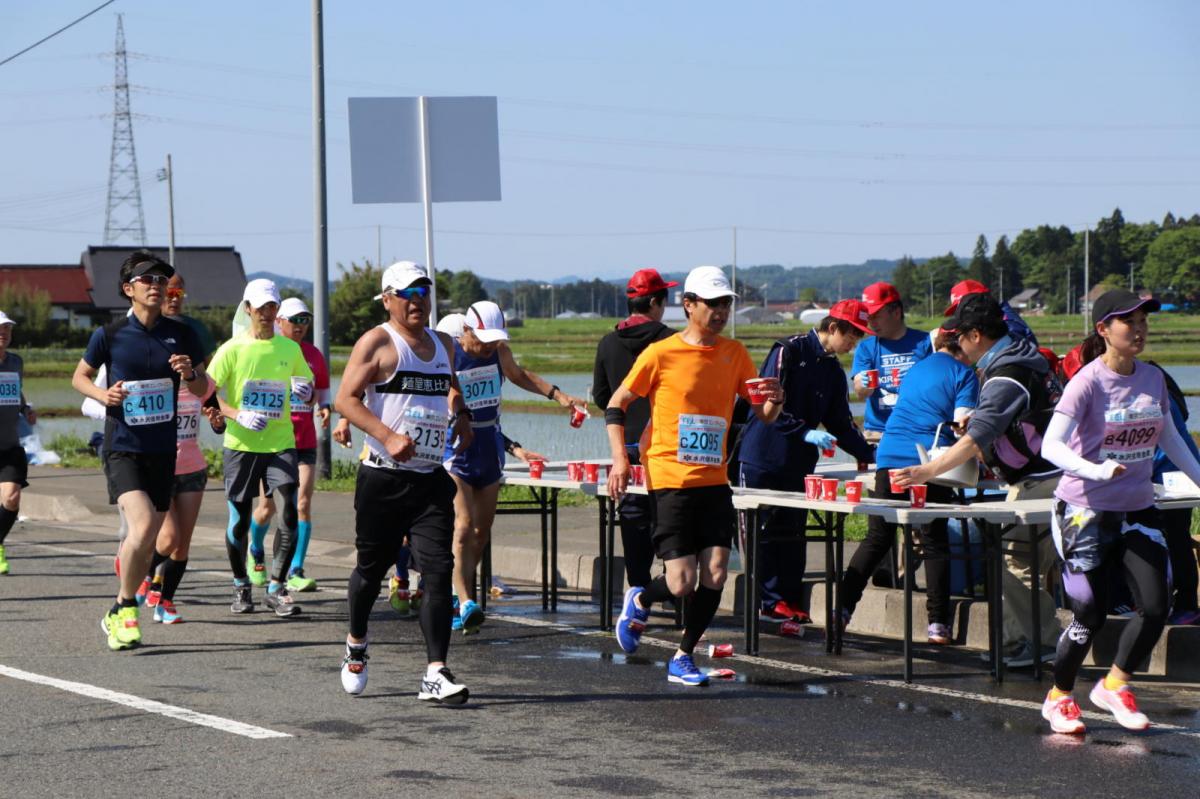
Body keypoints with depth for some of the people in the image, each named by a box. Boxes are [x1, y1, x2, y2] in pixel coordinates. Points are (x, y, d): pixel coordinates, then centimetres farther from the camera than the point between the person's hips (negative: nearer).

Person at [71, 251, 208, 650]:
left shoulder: (181, 335, 3)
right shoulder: (109, 335, -4)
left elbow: (202, 390, 11)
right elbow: (79, 376, 9)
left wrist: (190, 374, -11)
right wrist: (104, 395, -11)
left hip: (163, 451, 4)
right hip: (122, 448, -4)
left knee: (146, 541, 9)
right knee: (142, 525, -23)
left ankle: (116, 615, 27)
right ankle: (127, 607, -5)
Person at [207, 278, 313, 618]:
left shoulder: (290, 348, 8)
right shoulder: (233, 348, -2)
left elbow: (308, 389, 18)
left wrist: (305, 392, -6)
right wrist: (238, 415, -18)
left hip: (281, 443, 2)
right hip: (240, 444, -2)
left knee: (290, 514, -11)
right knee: (239, 520, 3)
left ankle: (277, 587, -2)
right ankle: (241, 587, 22)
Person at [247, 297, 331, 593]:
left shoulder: (313, 354, 8)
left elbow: (322, 389, 21)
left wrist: (325, 407, 1)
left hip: (305, 441, 3)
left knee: (303, 504, -8)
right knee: (268, 505, 4)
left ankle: (295, 572, -5)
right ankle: (256, 553, 33)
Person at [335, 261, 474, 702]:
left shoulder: (443, 344, 15)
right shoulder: (377, 343, -5)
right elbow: (345, 399, -13)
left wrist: (461, 412, 14)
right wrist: (389, 437, -24)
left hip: (432, 479, 4)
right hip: (383, 478, -4)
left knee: (439, 570, -9)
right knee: (372, 568, 9)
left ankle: (435, 673, -12)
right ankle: (356, 645, 36)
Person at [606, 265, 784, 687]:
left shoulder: (734, 353, 7)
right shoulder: (661, 354, -5)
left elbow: (763, 415, 12)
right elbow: (616, 404, 3)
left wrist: (775, 401, -12)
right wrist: (620, 458, -9)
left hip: (714, 481, 4)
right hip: (670, 480, -4)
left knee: (715, 575, -6)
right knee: (682, 583, -8)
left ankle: (683, 658, 13)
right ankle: (640, 600, 26)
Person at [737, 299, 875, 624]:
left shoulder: (833, 371, 13)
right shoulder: (789, 351, -9)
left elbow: (840, 423, 15)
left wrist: (870, 453, 4)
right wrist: (806, 432, -22)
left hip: (798, 463, 6)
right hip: (763, 459, -6)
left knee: (793, 533, 4)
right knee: (763, 531, -2)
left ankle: (789, 600, 8)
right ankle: (772, 599, 3)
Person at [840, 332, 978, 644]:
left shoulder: (916, 369, 23)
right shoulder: (964, 373, 4)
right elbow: (962, 421, -7)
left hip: (889, 456, 5)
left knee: (877, 538, 11)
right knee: (935, 541, 3)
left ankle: (841, 608, 4)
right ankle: (938, 624, 0)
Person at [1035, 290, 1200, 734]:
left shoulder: (1153, 379, 4)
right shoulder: (1088, 382, -14)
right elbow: (1051, 446, -23)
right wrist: (1097, 471, -37)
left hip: (1139, 509, 6)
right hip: (1086, 511, -6)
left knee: (1156, 607, -4)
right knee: (1090, 614, -4)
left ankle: (1115, 685, 18)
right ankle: (1058, 698, 18)